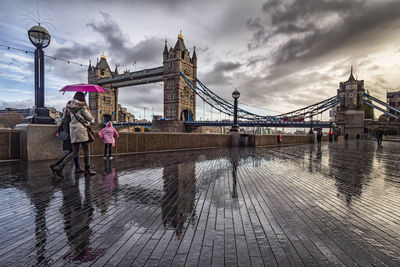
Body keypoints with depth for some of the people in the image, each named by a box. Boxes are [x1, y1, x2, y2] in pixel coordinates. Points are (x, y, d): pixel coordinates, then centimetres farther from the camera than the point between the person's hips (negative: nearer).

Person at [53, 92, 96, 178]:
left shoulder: (70, 105, 15)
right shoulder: (82, 105, -7)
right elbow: (90, 118, -6)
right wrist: (88, 112, 14)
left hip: (73, 130, 7)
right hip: (81, 129, -7)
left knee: (75, 152, 10)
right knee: (86, 150, 3)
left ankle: (59, 167, 0)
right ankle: (87, 170, 11)